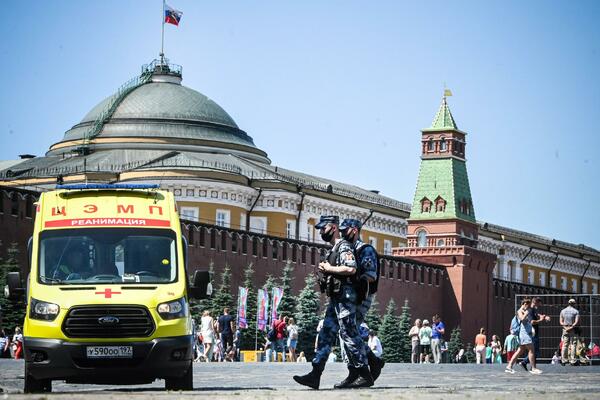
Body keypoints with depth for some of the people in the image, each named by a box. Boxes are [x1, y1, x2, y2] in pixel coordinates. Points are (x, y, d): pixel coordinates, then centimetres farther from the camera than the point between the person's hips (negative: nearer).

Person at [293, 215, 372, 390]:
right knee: (325, 336, 5)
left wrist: (329, 268, -14)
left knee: (349, 335, -8)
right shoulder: (332, 250, 20)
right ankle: (315, 375, 2)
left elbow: (351, 269, -24)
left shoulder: (344, 246, -10)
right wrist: (324, 269, 11)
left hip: (345, 296, -10)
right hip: (335, 298, 10)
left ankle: (365, 375, -3)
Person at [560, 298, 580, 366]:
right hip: (573, 330, -3)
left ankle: (564, 360, 6)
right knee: (573, 345, 0)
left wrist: (565, 327, -7)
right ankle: (572, 360, -4)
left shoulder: (563, 311, 9)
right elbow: (576, 322, -14)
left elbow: (561, 322, 4)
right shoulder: (576, 311, -4)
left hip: (565, 329, 4)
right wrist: (571, 327, -11)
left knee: (565, 345, 7)